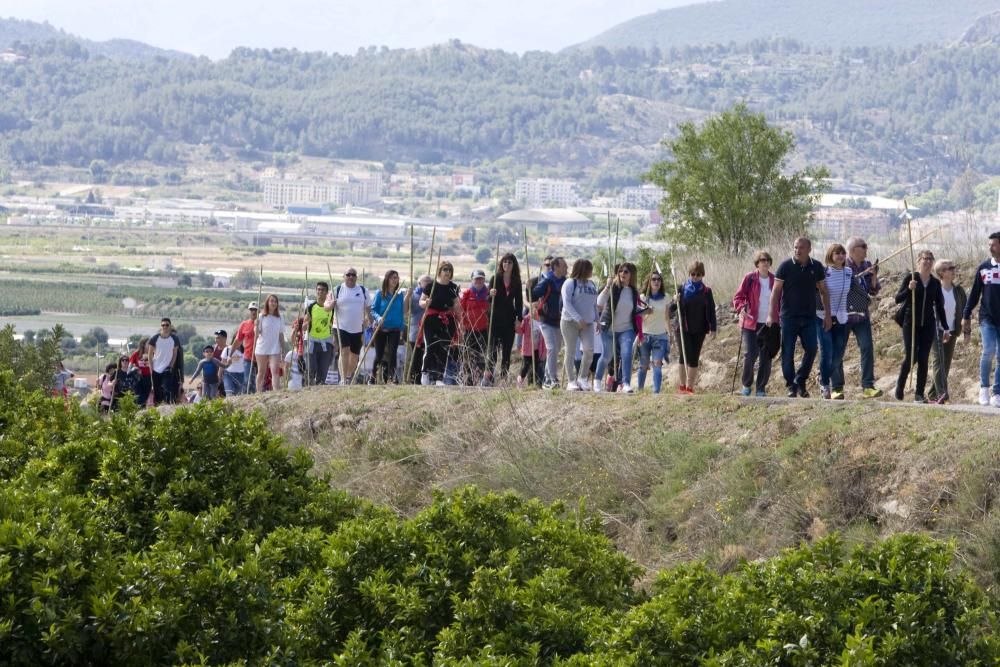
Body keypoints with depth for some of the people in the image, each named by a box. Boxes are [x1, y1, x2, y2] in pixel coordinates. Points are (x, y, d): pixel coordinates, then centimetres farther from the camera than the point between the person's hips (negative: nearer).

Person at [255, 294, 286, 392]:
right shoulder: (261, 317, 1)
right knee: (261, 373, 8)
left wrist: (283, 350, 11)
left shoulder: (279, 319, 8)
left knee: (275, 372, -15)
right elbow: (257, 333, 0)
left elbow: (281, 335, 12)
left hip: (275, 350, 1)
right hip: (262, 349, -1)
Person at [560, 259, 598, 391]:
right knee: (571, 351, 0)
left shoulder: (591, 285, 16)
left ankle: (583, 378, 1)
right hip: (570, 322, -5)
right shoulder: (570, 283, -5)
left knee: (589, 349, -12)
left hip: (588, 323, 5)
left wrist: (597, 319, 14)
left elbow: (595, 304, 25)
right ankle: (571, 381, 4)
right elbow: (566, 303, -14)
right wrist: (578, 318, -23)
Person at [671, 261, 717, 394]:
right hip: (684, 328, -1)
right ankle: (682, 385, -1)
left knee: (694, 358, 3)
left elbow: (711, 311, 4)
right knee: (684, 356, -9)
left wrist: (713, 328, -3)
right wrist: (675, 302, -16)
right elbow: (674, 308, 6)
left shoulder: (706, 291, 4)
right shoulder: (682, 289, 3)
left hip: (699, 330, 1)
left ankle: (690, 386, 9)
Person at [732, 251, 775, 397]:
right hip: (751, 324, -3)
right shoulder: (750, 278, -2)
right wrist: (741, 308, -22)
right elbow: (738, 297, -2)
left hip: (769, 325, 3)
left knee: (766, 358, 3)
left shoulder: (775, 280, 6)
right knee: (750, 355, -10)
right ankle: (747, 385, 10)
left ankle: (761, 388, 13)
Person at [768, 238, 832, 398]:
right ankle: (791, 386, 8)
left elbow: (823, 291, 12)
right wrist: (771, 314, -9)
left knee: (811, 349, -5)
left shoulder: (816, 267, 4)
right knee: (788, 353, -1)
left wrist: (828, 314, 7)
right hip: (789, 317, -2)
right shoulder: (786, 266, -3)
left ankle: (800, 382, 10)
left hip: (809, 317, 2)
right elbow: (776, 291, -3)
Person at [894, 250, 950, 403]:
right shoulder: (910, 278, -1)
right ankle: (899, 387, 12)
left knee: (923, 359, -2)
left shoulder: (935, 283, 9)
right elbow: (898, 298, -3)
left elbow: (940, 307, 13)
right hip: (911, 323, -3)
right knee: (910, 356, -8)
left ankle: (919, 394, 2)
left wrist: (945, 328, 10)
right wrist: (909, 289, -22)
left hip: (928, 325, 3)